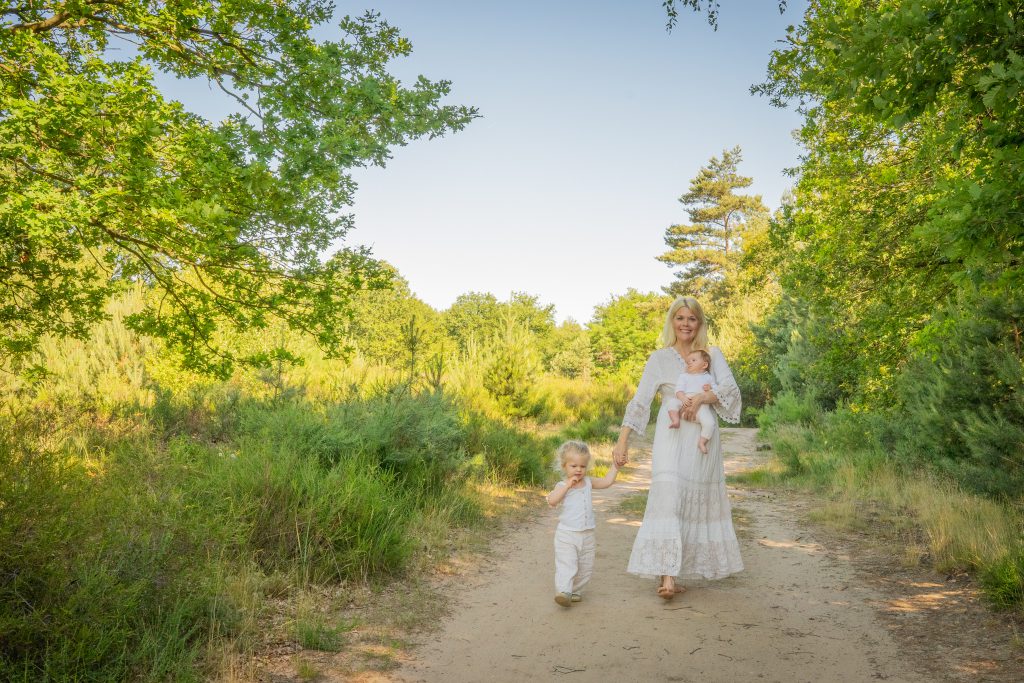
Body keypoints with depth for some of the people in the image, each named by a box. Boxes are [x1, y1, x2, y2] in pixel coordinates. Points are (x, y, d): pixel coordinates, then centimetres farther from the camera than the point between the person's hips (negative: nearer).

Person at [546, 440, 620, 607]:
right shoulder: (562, 485, -8)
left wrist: (615, 465, 12)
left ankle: (573, 590, 24)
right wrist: (568, 485, -28)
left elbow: (606, 481, 15)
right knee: (566, 564, -15)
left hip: (587, 535, 6)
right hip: (566, 535, -6)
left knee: (585, 567, 12)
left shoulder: (588, 482, 8)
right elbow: (552, 501, -25)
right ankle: (563, 591, -20)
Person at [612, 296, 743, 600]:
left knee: (702, 499, 9)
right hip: (672, 436, -3)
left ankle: (702, 564, 23)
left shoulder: (713, 354, 9)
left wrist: (702, 398, -23)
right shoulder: (659, 359, 4)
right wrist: (622, 441, -9)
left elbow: (730, 388, -4)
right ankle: (666, 574, -22)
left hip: (704, 437, 3)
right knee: (668, 493, -17)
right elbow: (639, 401, -1)